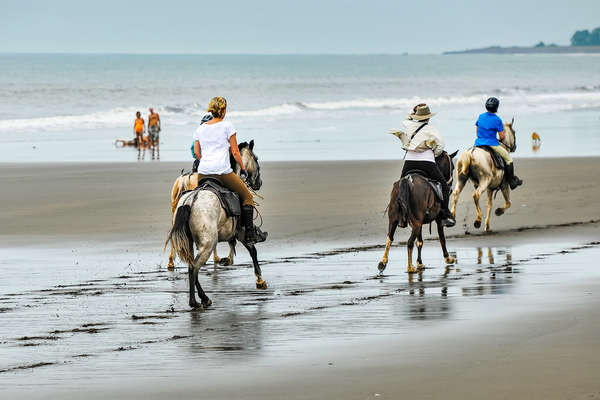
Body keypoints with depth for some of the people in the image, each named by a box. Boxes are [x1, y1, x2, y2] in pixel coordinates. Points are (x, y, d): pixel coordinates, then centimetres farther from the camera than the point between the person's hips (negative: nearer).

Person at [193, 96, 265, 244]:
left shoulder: (201, 128, 11)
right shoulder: (227, 126, -2)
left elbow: (196, 152, 17)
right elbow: (235, 152, -1)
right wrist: (243, 169, 10)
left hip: (203, 172, 4)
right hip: (223, 171, -4)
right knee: (247, 196, 10)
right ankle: (249, 234, 6)